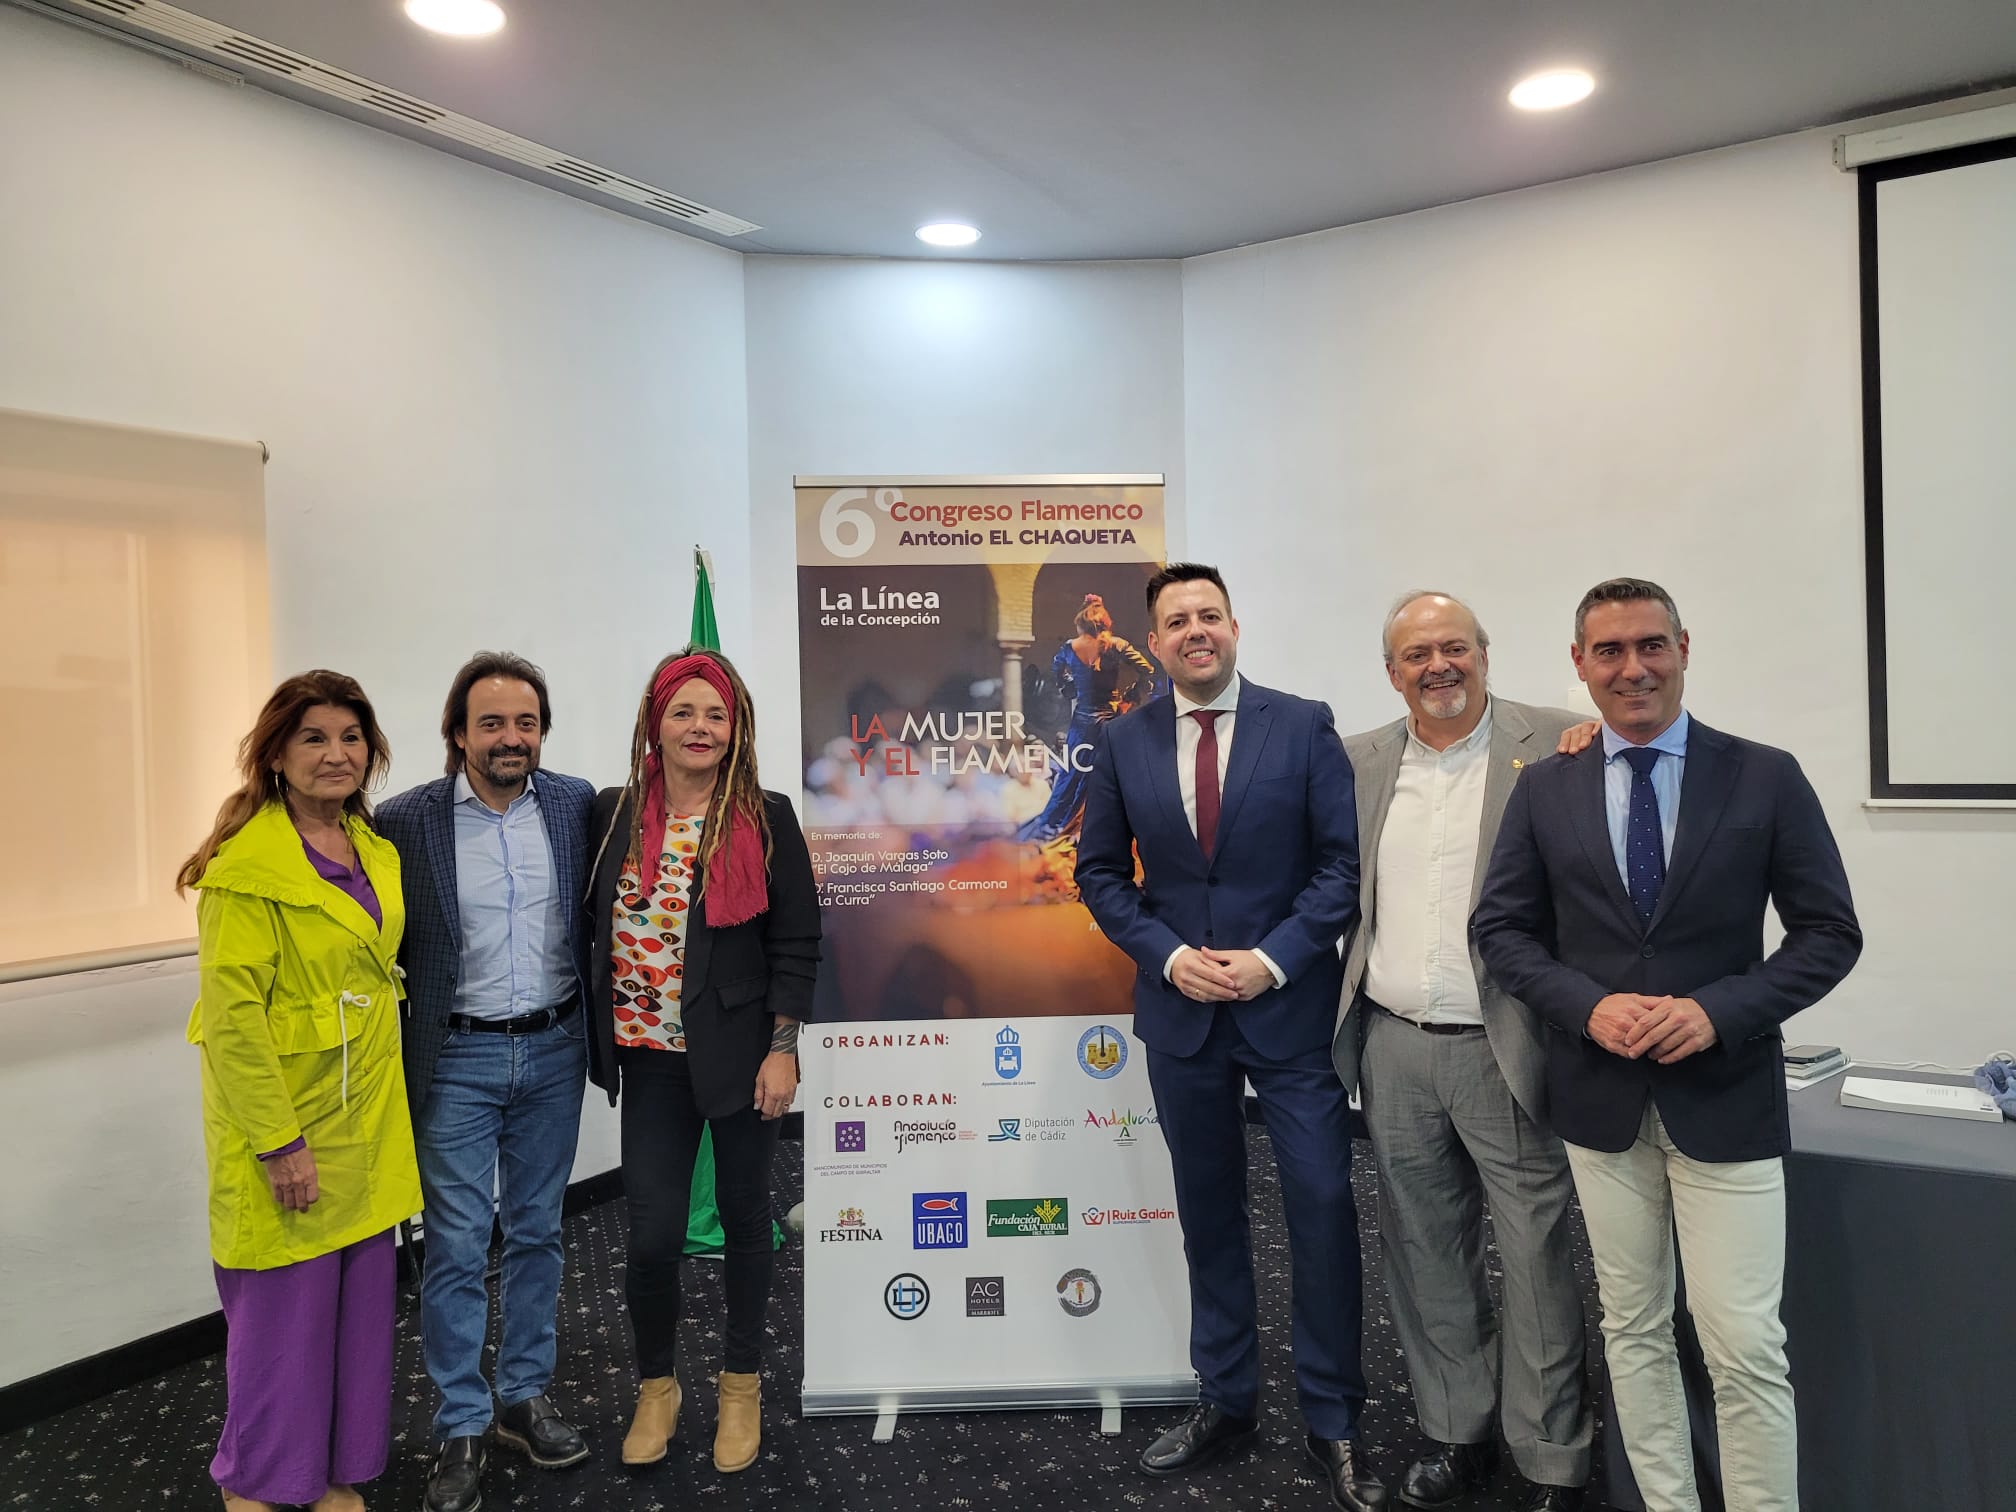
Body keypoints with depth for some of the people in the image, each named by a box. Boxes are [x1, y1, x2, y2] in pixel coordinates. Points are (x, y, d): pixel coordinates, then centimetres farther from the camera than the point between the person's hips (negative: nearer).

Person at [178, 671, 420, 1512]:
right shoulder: (248, 864, -15)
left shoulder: (375, 851, 8)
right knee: (283, 1309, 6)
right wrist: (278, 1140, -19)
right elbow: (231, 1013, -18)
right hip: (285, 1128, -7)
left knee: (360, 1302, 14)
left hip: (367, 1119, 7)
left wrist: (383, 1100, 16)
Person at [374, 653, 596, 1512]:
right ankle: (460, 1430, 20)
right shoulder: (405, 822, -9)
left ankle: (525, 1398, 31)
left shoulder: (577, 805, -2)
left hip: (553, 1050, 3)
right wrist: (397, 1051, -4)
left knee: (536, 1231, 15)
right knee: (455, 1245, 4)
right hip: (457, 1059, -2)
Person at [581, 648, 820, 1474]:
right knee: (652, 1235, 2)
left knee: (744, 1215, 13)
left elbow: (796, 940, -6)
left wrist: (781, 1050, -10)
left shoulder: (766, 818, -6)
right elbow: (590, 926, 9)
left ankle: (742, 1383, 33)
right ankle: (656, 1383, 28)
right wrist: (597, 1033, 6)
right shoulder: (612, 812, 1)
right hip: (650, 1057, 1)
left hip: (741, 1053, -1)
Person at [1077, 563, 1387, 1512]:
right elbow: (1100, 870, 6)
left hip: (1290, 1006, -2)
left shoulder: (1304, 727, -4)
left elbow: (1343, 860, -6)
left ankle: (1334, 1424, 18)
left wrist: (1274, 960, -14)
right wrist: (1170, 956, -7)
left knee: (1323, 1206, 0)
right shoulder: (1125, 742, 2)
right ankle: (1225, 1400, 30)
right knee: (1208, 1210, 14)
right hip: (1180, 1008, 3)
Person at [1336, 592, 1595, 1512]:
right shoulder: (1359, 761, 8)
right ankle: (1458, 1435, 34)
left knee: (1536, 1259, 5)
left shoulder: (1553, 746, -5)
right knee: (1425, 1256, 16)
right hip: (1394, 1048, 4)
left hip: (1505, 1050, -4)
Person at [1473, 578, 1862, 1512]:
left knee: (1746, 1346, 1)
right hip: (1601, 1097, 2)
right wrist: (1589, 1007, -13)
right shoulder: (1544, 788, 2)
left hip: (1725, 1097, -2)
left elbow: (1830, 933, -2)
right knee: (1633, 1328, 14)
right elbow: (1501, 928, 4)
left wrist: (1717, 1011, -16)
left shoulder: (1765, 778, -3)